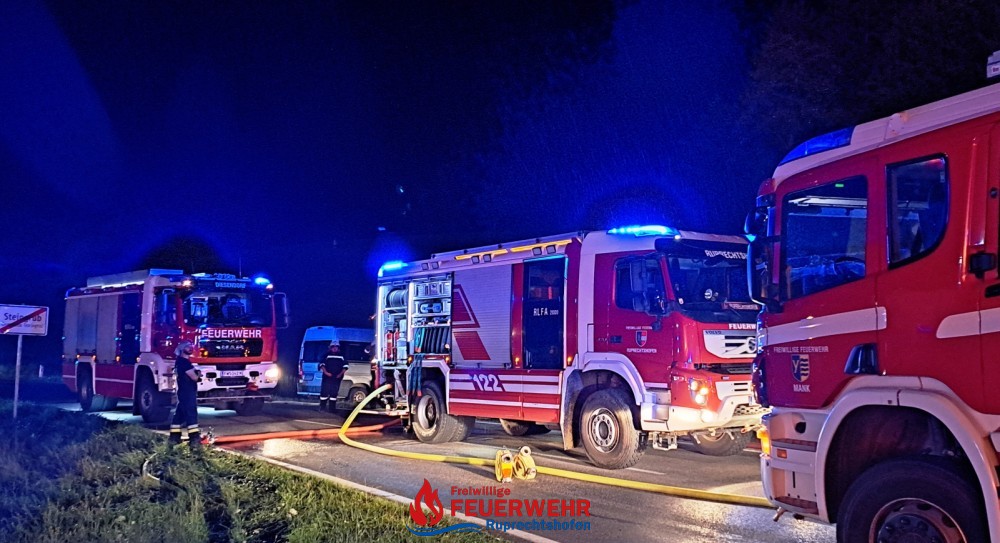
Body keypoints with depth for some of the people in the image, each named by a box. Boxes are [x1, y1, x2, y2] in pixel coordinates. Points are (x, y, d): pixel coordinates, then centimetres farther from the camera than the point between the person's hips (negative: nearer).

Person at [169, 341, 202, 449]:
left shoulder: (181, 361, 17)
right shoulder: (184, 362, -16)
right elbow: (194, 377, -17)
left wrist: (196, 374, 4)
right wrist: (198, 374, 5)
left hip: (184, 392, 11)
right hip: (187, 393, -11)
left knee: (179, 414, 14)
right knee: (191, 414, -14)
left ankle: (174, 437, 20)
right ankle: (194, 439, -20)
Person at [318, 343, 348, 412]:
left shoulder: (341, 356, 11)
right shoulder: (327, 355, 5)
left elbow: (345, 366, 10)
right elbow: (322, 364, 1)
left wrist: (341, 374, -2)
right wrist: (325, 372, -11)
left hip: (337, 378, 2)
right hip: (327, 377, -2)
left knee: (334, 393, 4)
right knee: (324, 391, -6)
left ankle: (331, 409, 9)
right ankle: (322, 408, 1)